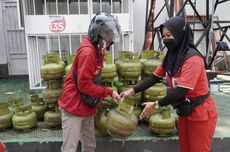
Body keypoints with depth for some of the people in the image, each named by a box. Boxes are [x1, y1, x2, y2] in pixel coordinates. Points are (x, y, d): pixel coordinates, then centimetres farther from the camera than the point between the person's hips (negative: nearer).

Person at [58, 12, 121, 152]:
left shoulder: (96, 49, 7)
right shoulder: (87, 51, -21)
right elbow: (84, 85, -22)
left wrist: (106, 93, 5)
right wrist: (109, 92, -16)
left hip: (87, 106, 9)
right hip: (74, 107, -9)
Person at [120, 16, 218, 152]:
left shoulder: (193, 58, -26)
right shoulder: (171, 56, -1)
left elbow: (181, 90, -29)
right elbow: (154, 77, 1)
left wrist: (157, 104, -22)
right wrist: (133, 90, -7)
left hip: (200, 113, -7)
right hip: (184, 112, 7)